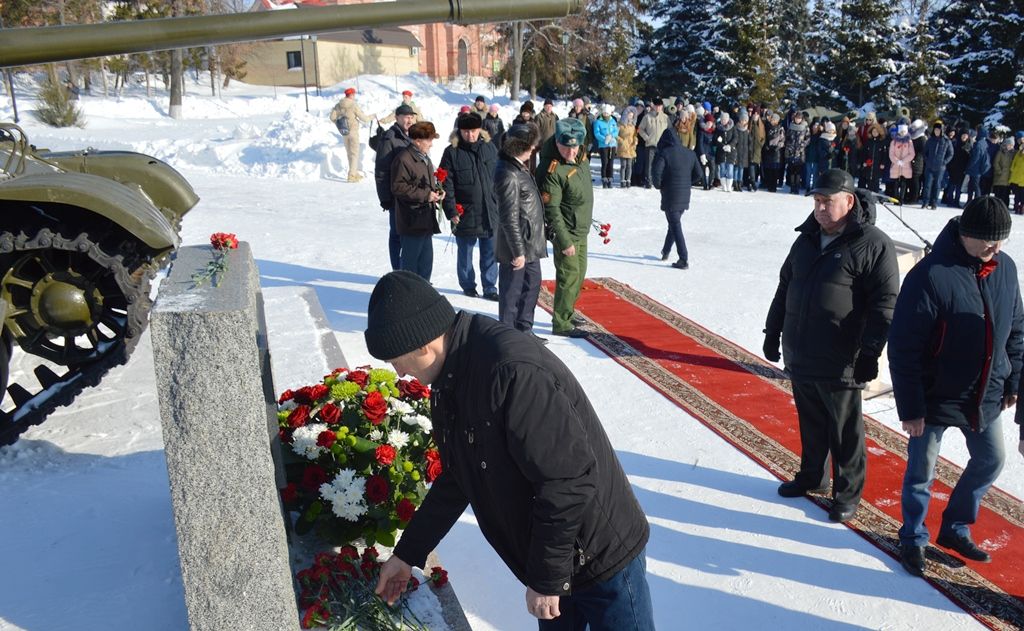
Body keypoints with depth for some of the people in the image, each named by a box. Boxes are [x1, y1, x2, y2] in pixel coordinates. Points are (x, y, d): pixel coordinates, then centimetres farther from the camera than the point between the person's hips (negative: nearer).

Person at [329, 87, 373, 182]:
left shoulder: (338, 105, 0)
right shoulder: (354, 105, -15)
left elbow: (333, 117, 0)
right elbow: (363, 117, -12)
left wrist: (339, 123, 15)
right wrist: (370, 118, 7)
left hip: (344, 132, 6)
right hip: (353, 131, -6)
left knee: (349, 153, 16)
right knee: (355, 153, 1)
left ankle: (354, 173, 25)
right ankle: (352, 175, -5)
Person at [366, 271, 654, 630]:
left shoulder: (512, 372, -30)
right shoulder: (452, 380, 2)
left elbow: (570, 481, -29)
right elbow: (456, 480, 13)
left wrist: (546, 578, -19)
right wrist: (407, 554, 18)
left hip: (605, 557, -8)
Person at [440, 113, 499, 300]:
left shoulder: (490, 149, 4)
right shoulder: (452, 152, -6)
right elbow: (447, 184, -8)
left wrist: (500, 205, 10)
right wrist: (451, 211, -12)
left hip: (490, 212, 3)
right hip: (465, 213, -2)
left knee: (490, 253, 7)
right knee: (465, 253, 11)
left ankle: (490, 288, 17)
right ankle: (468, 285, 27)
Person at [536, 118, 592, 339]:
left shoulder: (580, 157, 0)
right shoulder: (553, 170, -24)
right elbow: (551, 209, -23)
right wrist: (564, 241, -22)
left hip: (582, 230, 9)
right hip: (566, 232, -9)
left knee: (579, 273, 19)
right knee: (569, 276, -2)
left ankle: (566, 313, 35)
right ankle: (561, 324, 11)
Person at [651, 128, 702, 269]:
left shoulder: (664, 153, -11)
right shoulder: (690, 153, 7)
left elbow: (656, 172, -22)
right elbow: (698, 174, 9)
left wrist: (659, 186, -5)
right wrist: (686, 183, 16)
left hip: (670, 196, -6)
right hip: (685, 196, 6)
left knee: (675, 227, -3)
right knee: (674, 223, 23)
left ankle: (684, 260, -8)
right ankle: (666, 252, 38)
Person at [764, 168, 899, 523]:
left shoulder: (873, 244, -11)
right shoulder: (806, 240, 10)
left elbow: (885, 303, -14)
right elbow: (785, 288, 19)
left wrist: (870, 352, -16)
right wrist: (773, 332, 18)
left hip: (840, 364, -6)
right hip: (799, 357, 6)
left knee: (845, 432, 7)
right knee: (810, 423, 20)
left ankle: (847, 494, 22)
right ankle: (812, 477, 37)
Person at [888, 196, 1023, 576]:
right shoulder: (931, 275, -23)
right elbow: (903, 348, -21)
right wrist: (910, 408, -18)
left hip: (985, 396, 7)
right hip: (935, 398, -6)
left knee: (991, 461, 18)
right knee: (921, 472, 7)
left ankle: (955, 528, 38)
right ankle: (913, 539, 29)